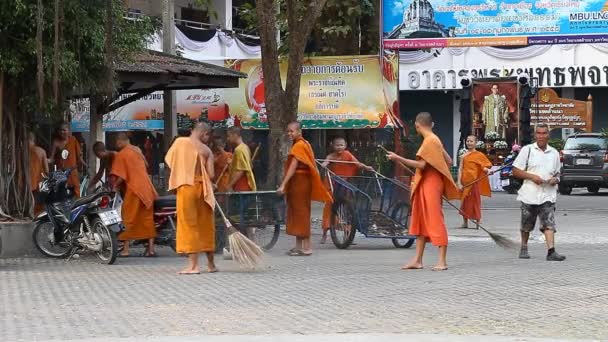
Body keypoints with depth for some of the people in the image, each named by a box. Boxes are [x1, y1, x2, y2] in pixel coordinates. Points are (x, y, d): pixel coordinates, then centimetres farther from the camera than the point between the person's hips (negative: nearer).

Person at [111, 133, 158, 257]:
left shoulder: (121, 155, -9)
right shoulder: (137, 151, 13)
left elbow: (121, 176, -13)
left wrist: (115, 186, 3)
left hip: (134, 189, -6)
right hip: (147, 188, 6)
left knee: (129, 219, -1)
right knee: (147, 219, 8)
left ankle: (126, 249, -2)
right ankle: (151, 248, 7)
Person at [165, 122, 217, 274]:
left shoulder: (179, 142, 0)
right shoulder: (207, 150, -1)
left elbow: (168, 160, 9)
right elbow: (211, 175, -6)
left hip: (185, 187, -1)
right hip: (202, 187, 1)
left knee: (189, 225, 1)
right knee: (206, 226, 12)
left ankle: (193, 265, -4)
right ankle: (211, 264, 22)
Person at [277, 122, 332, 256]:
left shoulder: (299, 146, -14)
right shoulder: (302, 144, 17)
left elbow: (293, 167, -22)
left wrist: (283, 185, -27)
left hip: (299, 183, -10)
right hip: (299, 183, 10)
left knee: (301, 213, -8)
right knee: (297, 214, 12)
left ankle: (307, 247, -8)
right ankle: (299, 246, 16)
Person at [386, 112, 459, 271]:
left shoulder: (430, 141, -15)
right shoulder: (433, 140, 14)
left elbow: (421, 164, -21)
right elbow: (448, 161, 16)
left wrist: (398, 158, -19)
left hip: (431, 185, -10)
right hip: (424, 185, 10)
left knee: (435, 221, -8)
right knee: (420, 222, 11)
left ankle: (442, 261, -8)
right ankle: (417, 260, 13)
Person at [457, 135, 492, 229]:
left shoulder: (479, 155, 1)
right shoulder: (464, 156, 7)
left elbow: (485, 167, 2)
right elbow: (460, 169, 4)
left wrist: (487, 170, -22)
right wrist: (459, 183, -4)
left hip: (474, 182, -2)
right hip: (465, 182, 2)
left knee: (475, 202, 0)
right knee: (465, 202, 6)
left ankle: (477, 223, 6)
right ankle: (465, 222, 14)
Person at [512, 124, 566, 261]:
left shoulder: (554, 153, 11)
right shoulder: (527, 150, 2)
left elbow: (557, 173, 21)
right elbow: (515, 171, 0)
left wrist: (555, 179, -3)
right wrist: (532, 176, -13)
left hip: (548, 194, 1)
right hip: (529, 194, -1)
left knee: (549, 223, -13)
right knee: (526, 225, 10)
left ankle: (551, 251, -21)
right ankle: (524, 249, 29)